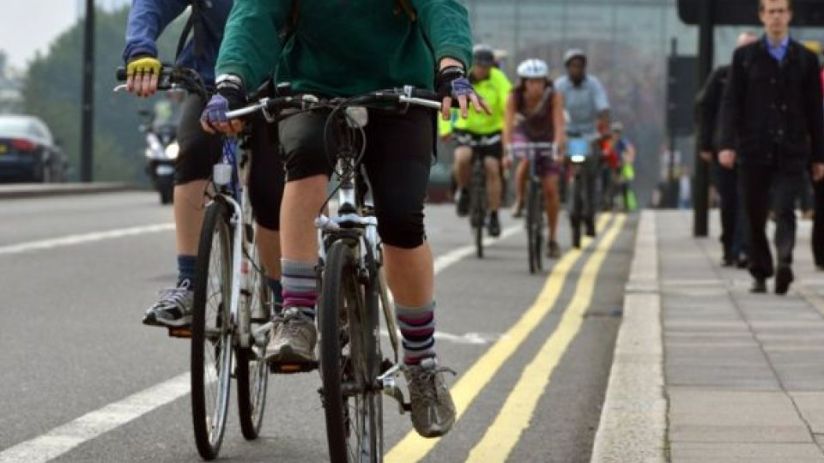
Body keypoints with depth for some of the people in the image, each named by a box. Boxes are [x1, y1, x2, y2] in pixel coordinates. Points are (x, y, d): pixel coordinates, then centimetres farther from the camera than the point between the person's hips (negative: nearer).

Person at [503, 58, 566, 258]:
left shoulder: (554, 97, -27)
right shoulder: (515, 97, -25)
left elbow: (559, 124, -35)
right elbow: (508, 124, -33)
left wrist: (557, 146, -52)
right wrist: (508, 149, -48)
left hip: (547, 139, 0)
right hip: (524, 134, 0)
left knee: (551, 188, -10)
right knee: (525, 161, -36)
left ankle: (553, 239, 1)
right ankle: (520, 200, -10)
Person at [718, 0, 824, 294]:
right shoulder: (745, 57, 7)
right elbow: (731, 103, 3)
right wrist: (728, 144, -9)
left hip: (791, 152, -1)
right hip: (754, 150, 1)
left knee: (784, 210, -16)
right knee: (756, 216, 6)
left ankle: (784, 263, -30)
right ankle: (760, 273, 17)